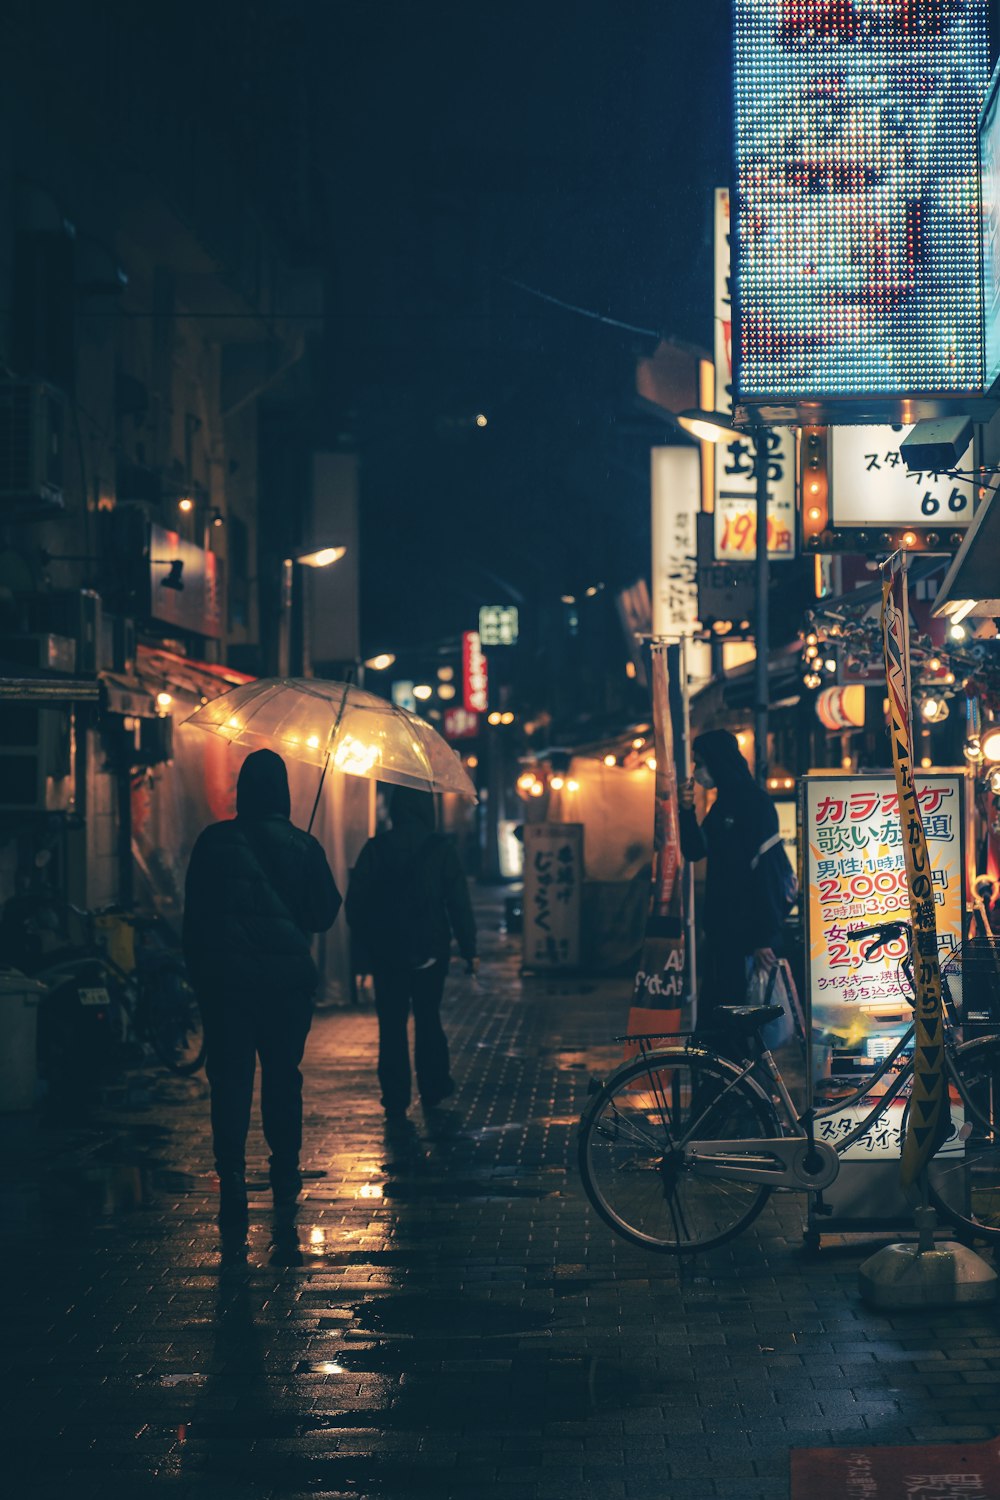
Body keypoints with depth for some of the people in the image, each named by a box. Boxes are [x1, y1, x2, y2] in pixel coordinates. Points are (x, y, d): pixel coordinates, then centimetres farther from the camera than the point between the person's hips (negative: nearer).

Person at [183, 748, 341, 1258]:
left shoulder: (213, 842, 0)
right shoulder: (303, 847, 1)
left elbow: (194, 914, 2)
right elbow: (324, 914, 7)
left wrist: (198, 973, 10)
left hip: (225, 980, -1)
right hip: (287, 979, 1)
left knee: (230, 1084, 2)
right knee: (283, 1082, 7)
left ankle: (232, 1191, -3)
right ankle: (285, 1191, 2)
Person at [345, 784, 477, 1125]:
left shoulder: (375, 848, -3)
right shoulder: (439, 849, -6)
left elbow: (355, 903, -1)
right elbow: (459, 903, -5)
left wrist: (365, 944, 11)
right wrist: (469, 950, 1)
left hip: (385, 952, 0)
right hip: (429, 952, 0)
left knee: (391, 1025, 3)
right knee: (428, 1019, 17)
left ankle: (395, 1104, 0)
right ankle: (433, 1088, 25)